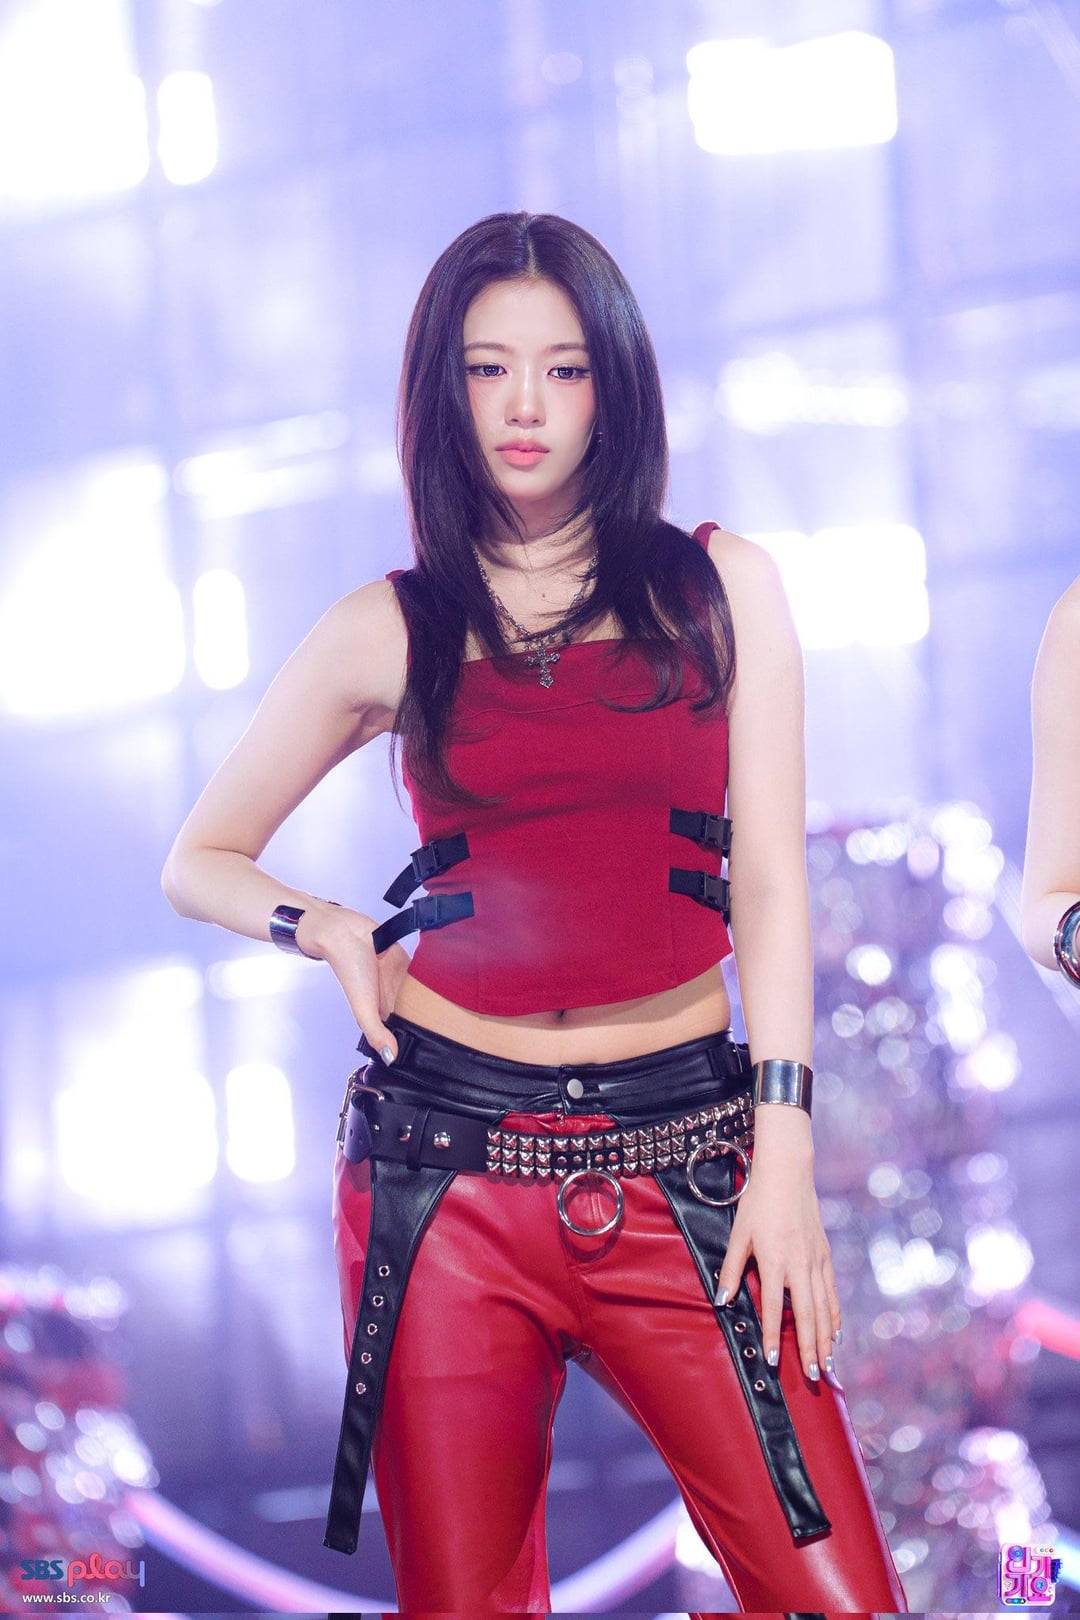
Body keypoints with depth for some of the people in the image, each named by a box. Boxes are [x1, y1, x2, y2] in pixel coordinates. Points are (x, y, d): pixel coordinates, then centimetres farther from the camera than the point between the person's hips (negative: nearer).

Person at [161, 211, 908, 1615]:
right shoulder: (390, 630, 9)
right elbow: (200, 861, 19)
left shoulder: (721, 587, 8)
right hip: (448, 1157, 0)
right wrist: (325, 929, 0)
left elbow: (769, 878, 3)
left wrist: (785, 1149, -5)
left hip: (677, 1160, 0)